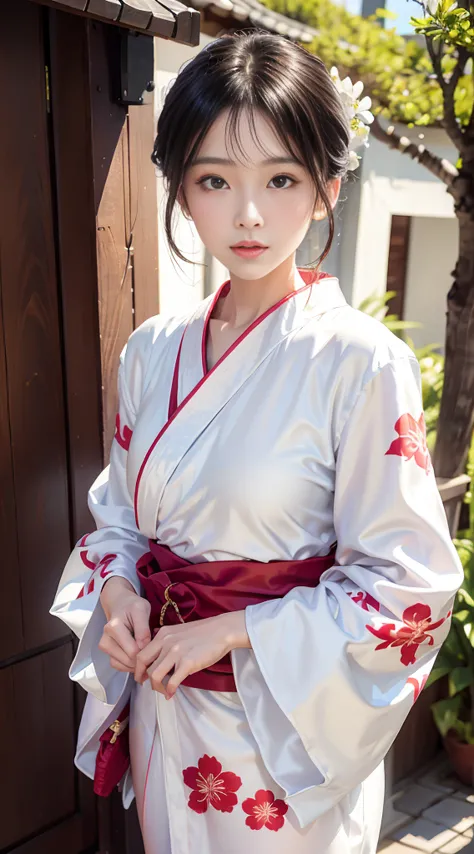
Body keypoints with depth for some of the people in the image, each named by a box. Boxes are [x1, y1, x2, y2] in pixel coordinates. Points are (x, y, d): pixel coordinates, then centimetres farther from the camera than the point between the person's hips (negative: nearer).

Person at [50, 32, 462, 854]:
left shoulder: (361, 361, -19)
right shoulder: (153, 352, -3)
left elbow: (407, 588, -16)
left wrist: (231, 632, -18)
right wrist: (118, 591, -9)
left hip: (287, 719, -4)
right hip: (164, 701, 5)